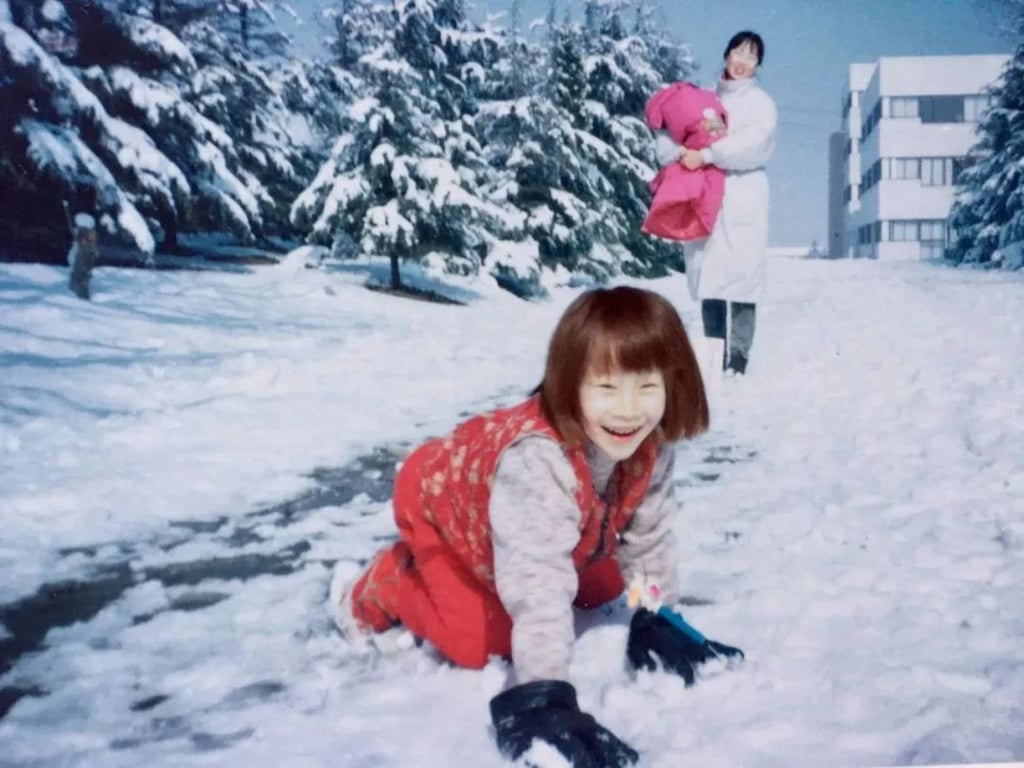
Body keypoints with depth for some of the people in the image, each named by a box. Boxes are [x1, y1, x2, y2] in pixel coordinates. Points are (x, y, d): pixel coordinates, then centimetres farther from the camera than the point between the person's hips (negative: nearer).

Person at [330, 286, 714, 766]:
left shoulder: (650, 449, -26)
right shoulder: (535, 460, -48)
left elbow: (649, 537, -9)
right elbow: (537, 582, -52)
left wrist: (657, 620, -8)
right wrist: (541, 694, -55)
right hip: (439, 499, -6)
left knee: (604, 590, 7)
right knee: (480, 640, -12)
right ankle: (378, 588, 13)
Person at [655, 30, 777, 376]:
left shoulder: (761, 102, 7)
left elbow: (753, 143, -11)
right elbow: (666, 134, 7)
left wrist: (707, 155, -19)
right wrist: (681, 152, -14)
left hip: (743, 202, -3)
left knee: (741, 278, -11)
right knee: (707, 278, 2)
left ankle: (738, 360, -10)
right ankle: (715, 360, 9)